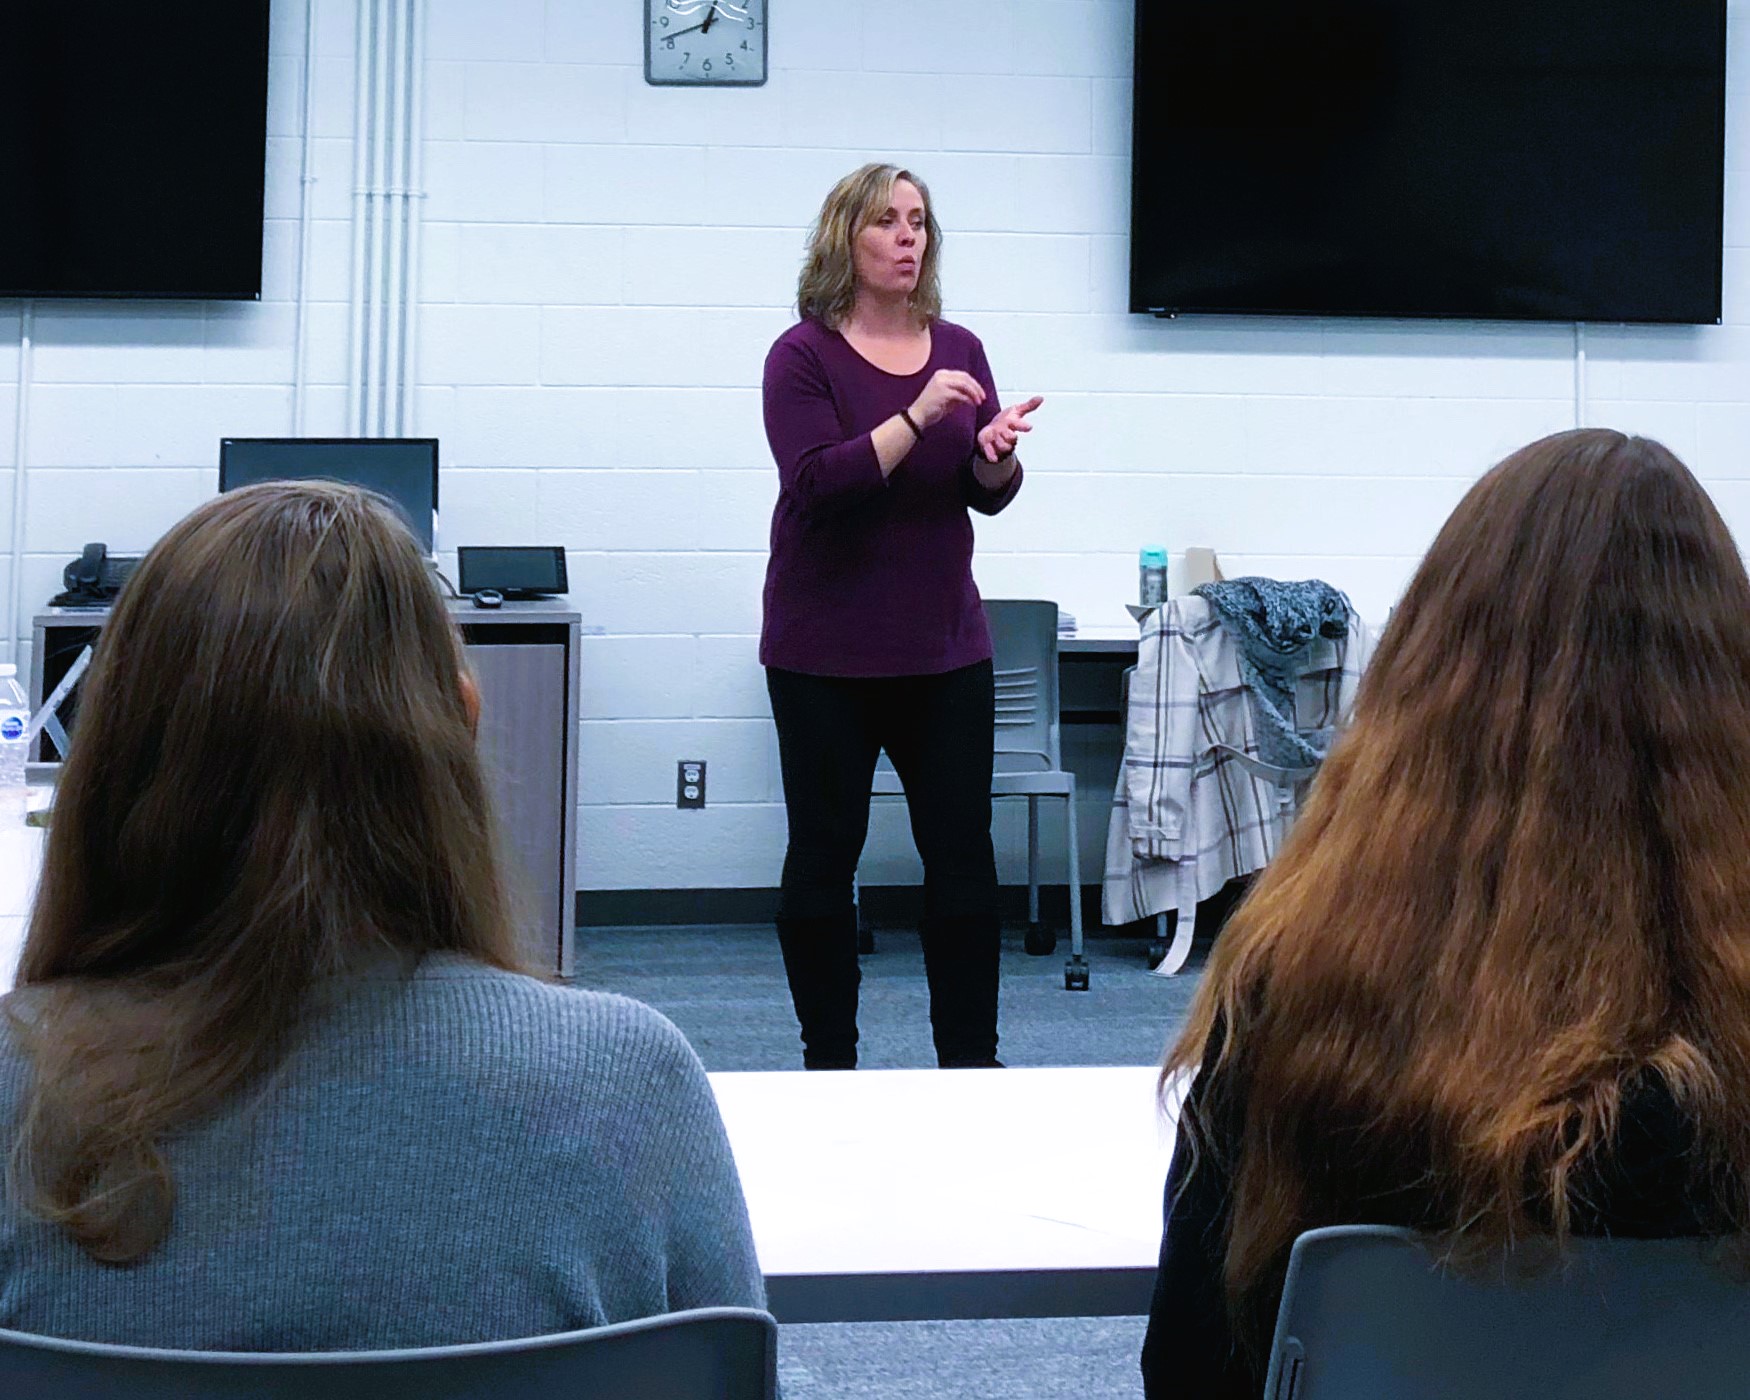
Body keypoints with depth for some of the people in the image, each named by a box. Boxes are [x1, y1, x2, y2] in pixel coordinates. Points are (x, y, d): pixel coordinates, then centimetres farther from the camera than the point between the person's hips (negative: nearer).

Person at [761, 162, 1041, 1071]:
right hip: (827, 652, -4)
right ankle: (829, 1064, 14)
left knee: (963, 856, 2)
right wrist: (916, 418, -26)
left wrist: (996, 455, -17)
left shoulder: (958, 349, 7)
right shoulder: (805, 355, -5)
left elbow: (985, 494, 5)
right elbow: (814, 484, -17)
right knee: (824, 856, 3)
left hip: (944, 646, 4)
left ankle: (971, 1063, 9)